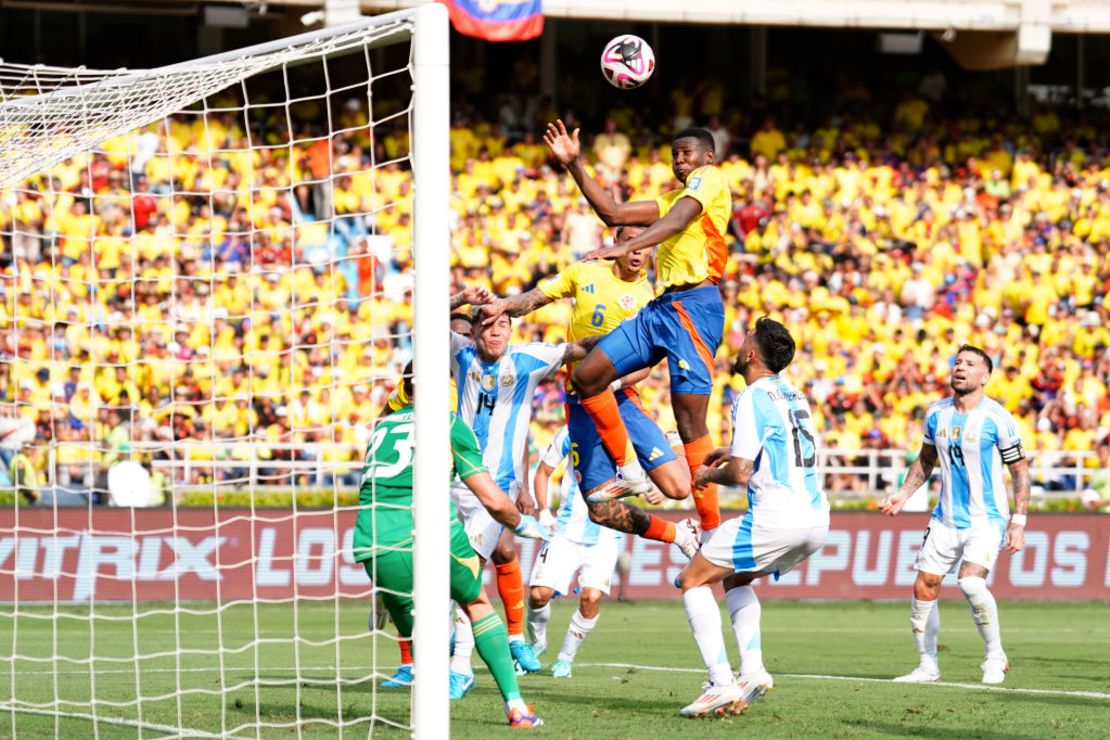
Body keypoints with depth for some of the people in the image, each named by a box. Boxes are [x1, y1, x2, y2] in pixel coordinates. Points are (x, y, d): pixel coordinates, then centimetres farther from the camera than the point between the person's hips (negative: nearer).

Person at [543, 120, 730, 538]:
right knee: (586, 377, 2)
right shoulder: (674, 198, 28)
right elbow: (613, 213, 27)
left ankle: (712, 531, -10)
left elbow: (676, 222, -17)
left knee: (690, 424, -13)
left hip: (694, 304, -9)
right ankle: (630, 472, 10)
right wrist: (575, 166, 20)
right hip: (660, 306, 9)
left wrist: (626, 248, -31)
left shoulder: (709, 178, 2)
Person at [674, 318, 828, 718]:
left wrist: (709, 475, 7)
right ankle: (752, 669, 11)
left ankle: (722, 682, -9)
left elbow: (740, 474, -12)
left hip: (777, 516, -9)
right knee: (735, 578, 28)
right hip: (816, 518, 9)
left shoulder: (753, 398, -9)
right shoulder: (793, 395, 18)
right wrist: (732, 452, 33)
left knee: (693, 579, 3)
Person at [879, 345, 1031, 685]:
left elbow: (1020, 471, -6)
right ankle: (928, 666, 15)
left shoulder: (997, 419, -12)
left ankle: (995, 657, -7)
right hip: (946, 518, 6)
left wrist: (1018, 522, -12)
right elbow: (926, 459, 19)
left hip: (986, 519, -6)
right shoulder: (937, 414, 3)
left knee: (971, 581, -26)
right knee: (923, 589, 1)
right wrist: (903, 494, 7)